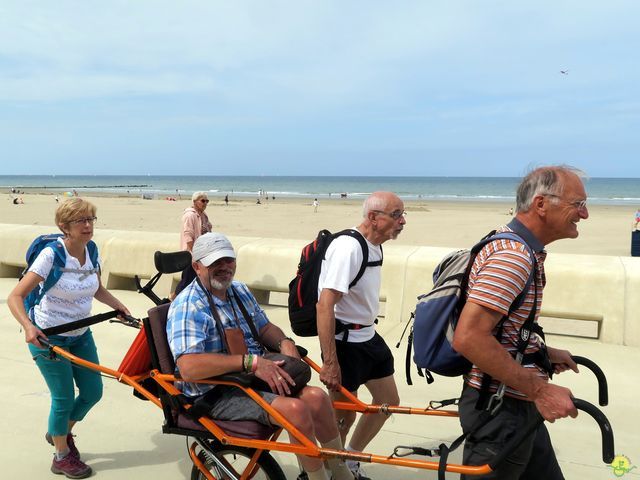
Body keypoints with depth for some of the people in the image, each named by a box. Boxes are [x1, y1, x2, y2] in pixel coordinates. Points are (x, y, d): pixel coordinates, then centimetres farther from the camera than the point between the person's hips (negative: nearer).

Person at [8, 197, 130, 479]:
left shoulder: (91, 251, -4)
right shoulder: (51, 255, -22)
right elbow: (15, 297, -25)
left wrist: (121, 307, -2)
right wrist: (28, 327, -40)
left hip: (80, 335, 6)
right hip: (48, 338, -6)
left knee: (93, 392, 10)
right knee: (64, 399, 2)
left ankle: (60, 433, 38)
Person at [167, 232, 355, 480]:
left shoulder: (240, 291, 11)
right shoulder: (187, 307, -16)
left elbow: (264, 327, 21)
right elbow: (189, 368, -28)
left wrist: (285, 343, -3)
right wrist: (250, 361, -33)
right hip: (219, 395, -7)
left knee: (316, 397, -15)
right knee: (296, 409, -27)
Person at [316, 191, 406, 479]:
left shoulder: (375, 246, 6)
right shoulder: (348, 247, -24)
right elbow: (324, 305, -29)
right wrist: (330, 363, -30)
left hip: (368, 336, 10)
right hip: (344, 341, -10)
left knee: (389, 401, 17)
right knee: (344, 414, 2)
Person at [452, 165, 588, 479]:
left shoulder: (519, 249, 12)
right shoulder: (513, 256, -23)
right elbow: (469, 338, -32)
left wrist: (543, 352, 17)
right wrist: (540, 389, -27)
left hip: (518, 404, 10)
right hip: (500, 409, -10)